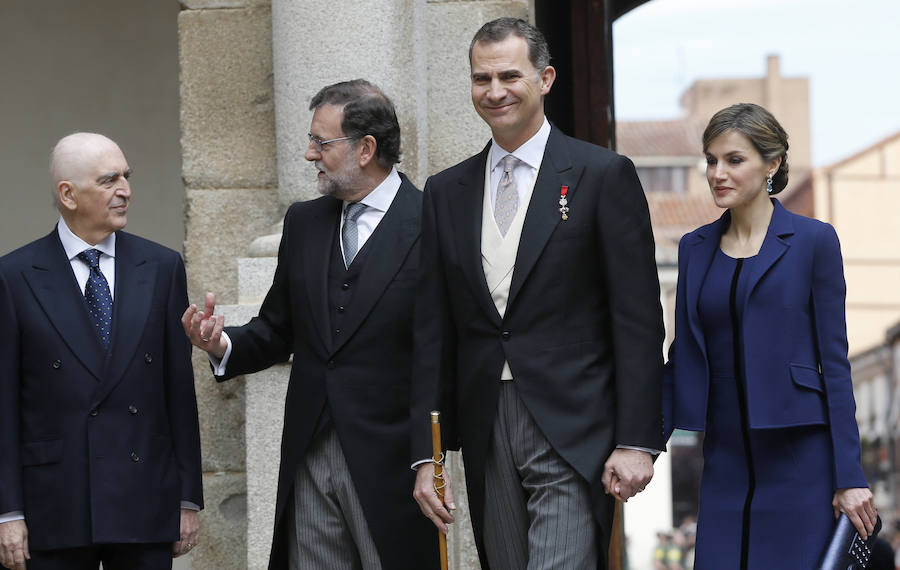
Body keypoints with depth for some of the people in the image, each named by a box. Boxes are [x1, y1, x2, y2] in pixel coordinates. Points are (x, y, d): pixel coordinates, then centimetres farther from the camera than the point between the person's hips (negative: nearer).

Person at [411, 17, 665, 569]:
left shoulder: (604, 176, 0)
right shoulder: (447, 192, 13)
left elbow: (639, 318, -4)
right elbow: (433, 334, 12)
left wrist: (637, 441, -10)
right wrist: (426, 454, 5)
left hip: (574, 435, -4)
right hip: (487, 438, 5)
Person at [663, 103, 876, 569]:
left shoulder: (812, 242, -3)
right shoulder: (696, 248, 11)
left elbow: (834, 361, -5)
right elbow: (681, 358, 13)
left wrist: (849, 476, -8)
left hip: (799, 459, -4)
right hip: (726, 459, 4)